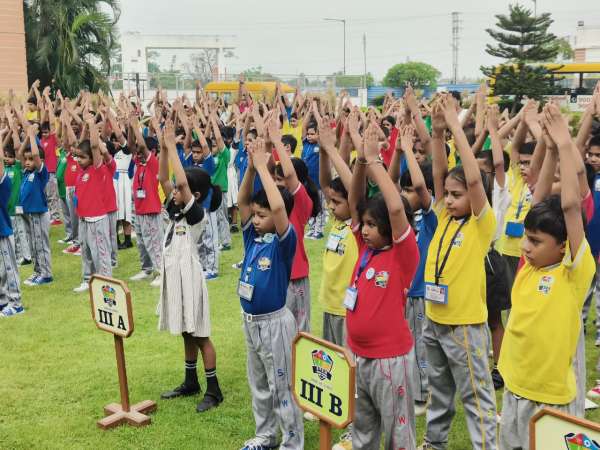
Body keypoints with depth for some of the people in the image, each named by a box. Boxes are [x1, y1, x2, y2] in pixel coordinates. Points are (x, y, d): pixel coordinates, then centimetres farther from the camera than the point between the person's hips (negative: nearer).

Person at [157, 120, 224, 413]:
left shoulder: (197, 214, -15)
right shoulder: (176, 210, 7)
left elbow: (182, 181, -28)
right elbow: (163, 179, 4)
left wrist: (173, 147, -22)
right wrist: (164, 147, -6)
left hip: (189, 278, -8)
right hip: (173, 276, 8)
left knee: (199, 334, 0)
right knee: (186, 333, 18)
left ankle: (214, 390, 9)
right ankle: (191, 383, 30)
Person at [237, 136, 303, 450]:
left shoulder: (284, 241, -16)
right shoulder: (253, 237, 3)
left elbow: (278, 206, -32)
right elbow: (241, 201, 0)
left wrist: (263, 165, -26)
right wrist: (250, 167, -13)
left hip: (274, 322, -8)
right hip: (250, 320, 8)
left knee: (282, 388, 4)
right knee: (258, 384, 20)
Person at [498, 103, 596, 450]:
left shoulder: (575, 271, -15)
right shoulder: (532, 264, 1)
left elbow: (569, 205, -25)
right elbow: (540, 201, 2)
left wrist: (565, 145, -22)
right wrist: (551, 151, -5)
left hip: (549, 394, -6)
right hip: (514, 385, 6)